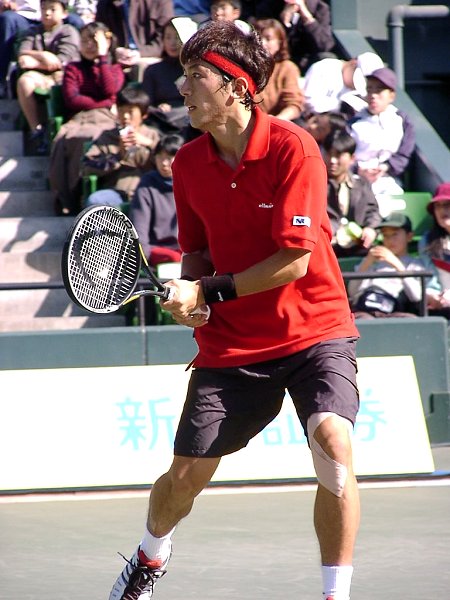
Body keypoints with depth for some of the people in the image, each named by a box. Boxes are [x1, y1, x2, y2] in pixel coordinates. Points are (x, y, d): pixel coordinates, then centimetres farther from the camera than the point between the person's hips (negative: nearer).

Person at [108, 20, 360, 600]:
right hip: (231, 341, 4)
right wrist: (186, 293, -8)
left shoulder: (291, 148, -16)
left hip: (313, 329, -4)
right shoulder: (188, 163, 0)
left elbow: (295, 259, -19)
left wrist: (210, 291, -18)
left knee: (333, 444, -28)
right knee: (184, 476, 6)